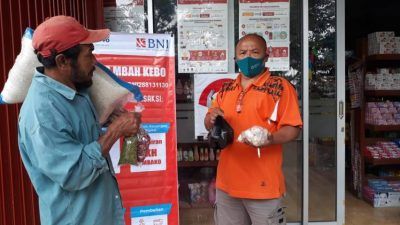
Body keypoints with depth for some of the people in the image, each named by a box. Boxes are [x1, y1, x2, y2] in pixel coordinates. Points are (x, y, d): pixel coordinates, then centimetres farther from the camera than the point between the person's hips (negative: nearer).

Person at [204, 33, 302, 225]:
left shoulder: (280, 86, -5)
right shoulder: (226, 89, 11)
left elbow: (293, 128, -8)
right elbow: (209, 125, 17)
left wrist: (271, 139, -27)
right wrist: (211, 119, -6)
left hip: (263, 183, -5)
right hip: (227, 181, 5)